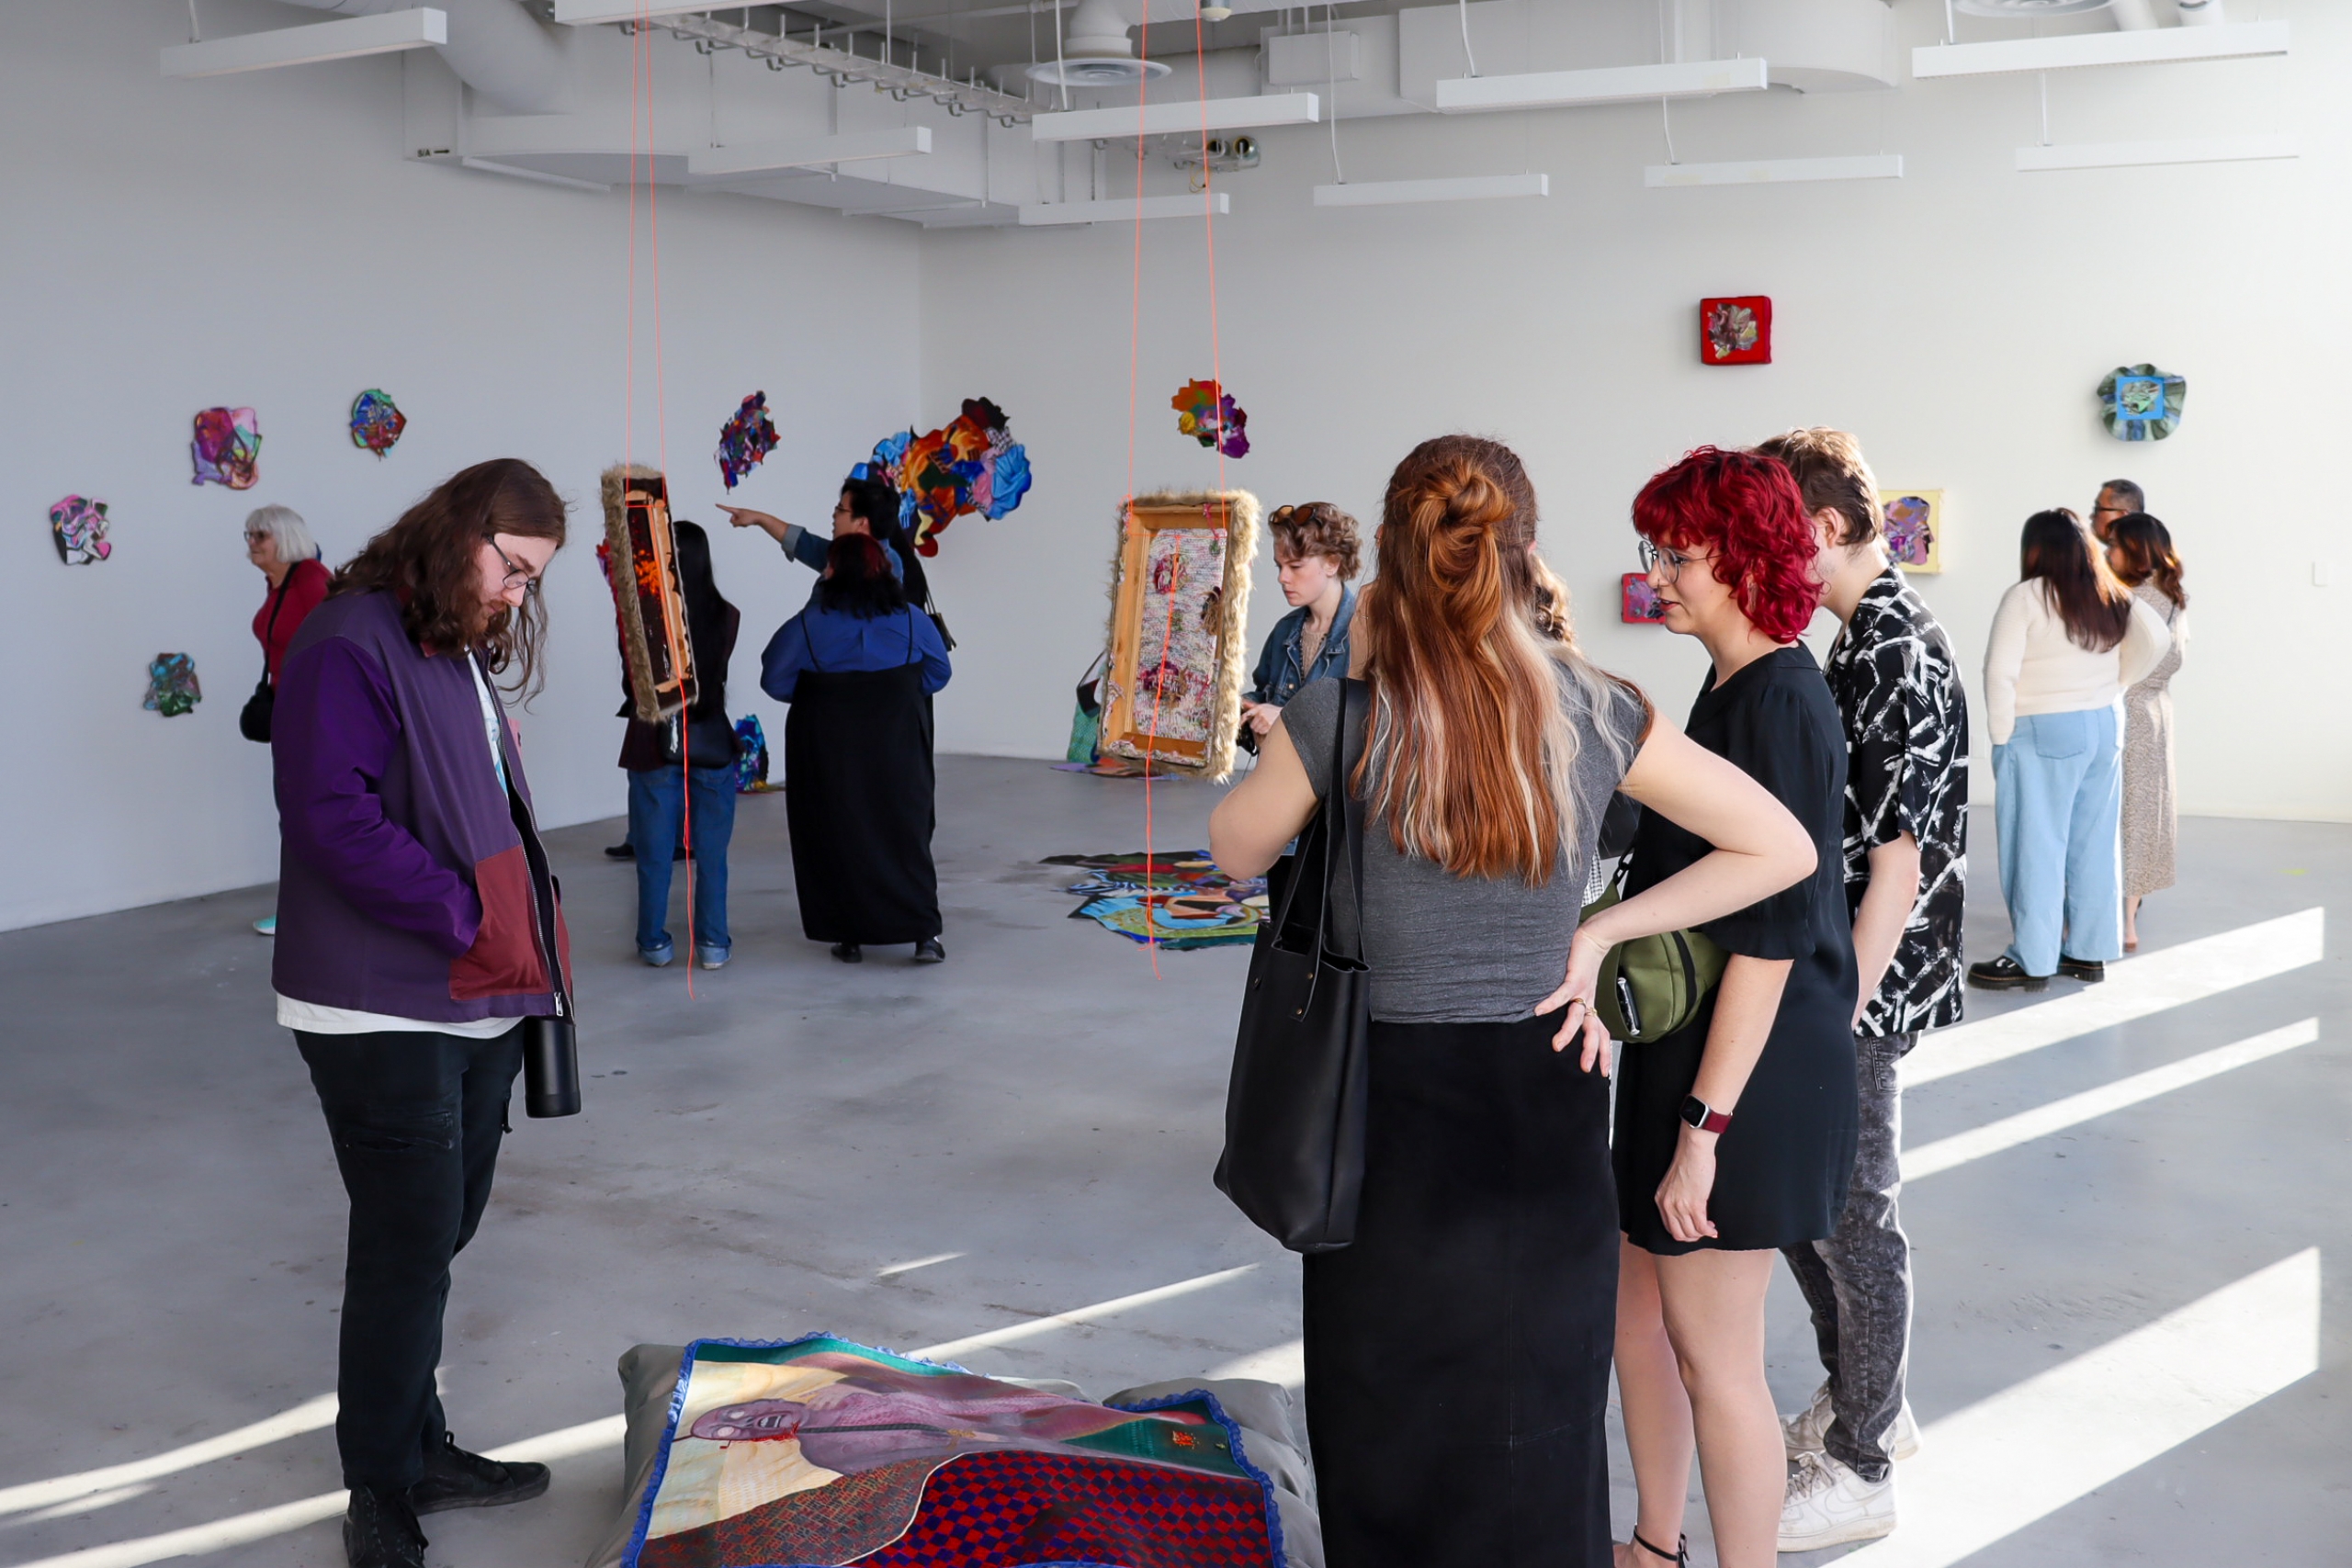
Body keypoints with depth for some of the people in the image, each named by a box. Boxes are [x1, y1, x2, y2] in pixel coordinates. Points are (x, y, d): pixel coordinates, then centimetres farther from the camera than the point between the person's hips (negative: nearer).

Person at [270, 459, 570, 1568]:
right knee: (410, 1248, -3)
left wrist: (529, 931, 9)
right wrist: (468, 916, -24)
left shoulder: (463, 650, 16)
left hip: (479, 999, 9)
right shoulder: (350, 645, -14)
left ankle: (416, 1451, 31)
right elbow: (334, 819, -24)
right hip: (384, 1011, -9)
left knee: (437, 1236, 17)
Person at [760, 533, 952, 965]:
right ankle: (924, 933, 4)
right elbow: (937, 672, 6)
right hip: (897, 749, 1)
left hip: (830, 751, -1)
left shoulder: (809, 624, -8)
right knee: (905, 834, 9)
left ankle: (851, 935, 12)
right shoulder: (910, 619, -2)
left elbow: (776, 681, -6)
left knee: (838, 837, 10)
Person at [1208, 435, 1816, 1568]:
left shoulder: (1339, 715, -12)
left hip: (1397, 1102, -2)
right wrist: (1602, 932, 1)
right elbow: (1782, 849, 1)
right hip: (1548, 1105, 2)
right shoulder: (1593, 711, -5)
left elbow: (1237, 854, 6)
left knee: (1395, 1442, 15)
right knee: (1537, 1440, 17)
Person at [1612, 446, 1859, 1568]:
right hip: (1682, 1049, 10)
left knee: (1714, 1357, 2)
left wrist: (1703, 1126, -22)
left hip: (1744, 1076, -10)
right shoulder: (1733, 686, 10)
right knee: (1634, 1301, 19)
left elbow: (1770, 937, -23)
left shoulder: (1777, 704, -19)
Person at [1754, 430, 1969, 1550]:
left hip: (1858, 993, -10)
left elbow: (1900, 861, -22)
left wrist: (1837, 1017, -21)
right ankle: (1865, 1404, 37)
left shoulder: (1898, 658, -20)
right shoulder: (1865, 640, 10)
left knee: (1851, 1219, 3)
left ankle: (1859, 1471, 19)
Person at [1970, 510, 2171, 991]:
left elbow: (2000, 672, -17)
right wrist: (2115, 684, 11)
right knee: (2094, 843, 12)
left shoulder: (2026, 596, -12)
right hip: (2104, 728, 7)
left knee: (2036, 846, -1)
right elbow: (2157, 639, 8)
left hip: (2042, 733, -6)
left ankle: (2033, 961, 3)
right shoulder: (2112, 597, 7)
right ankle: (2090, 952, 20)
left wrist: (2001, 736, -10)